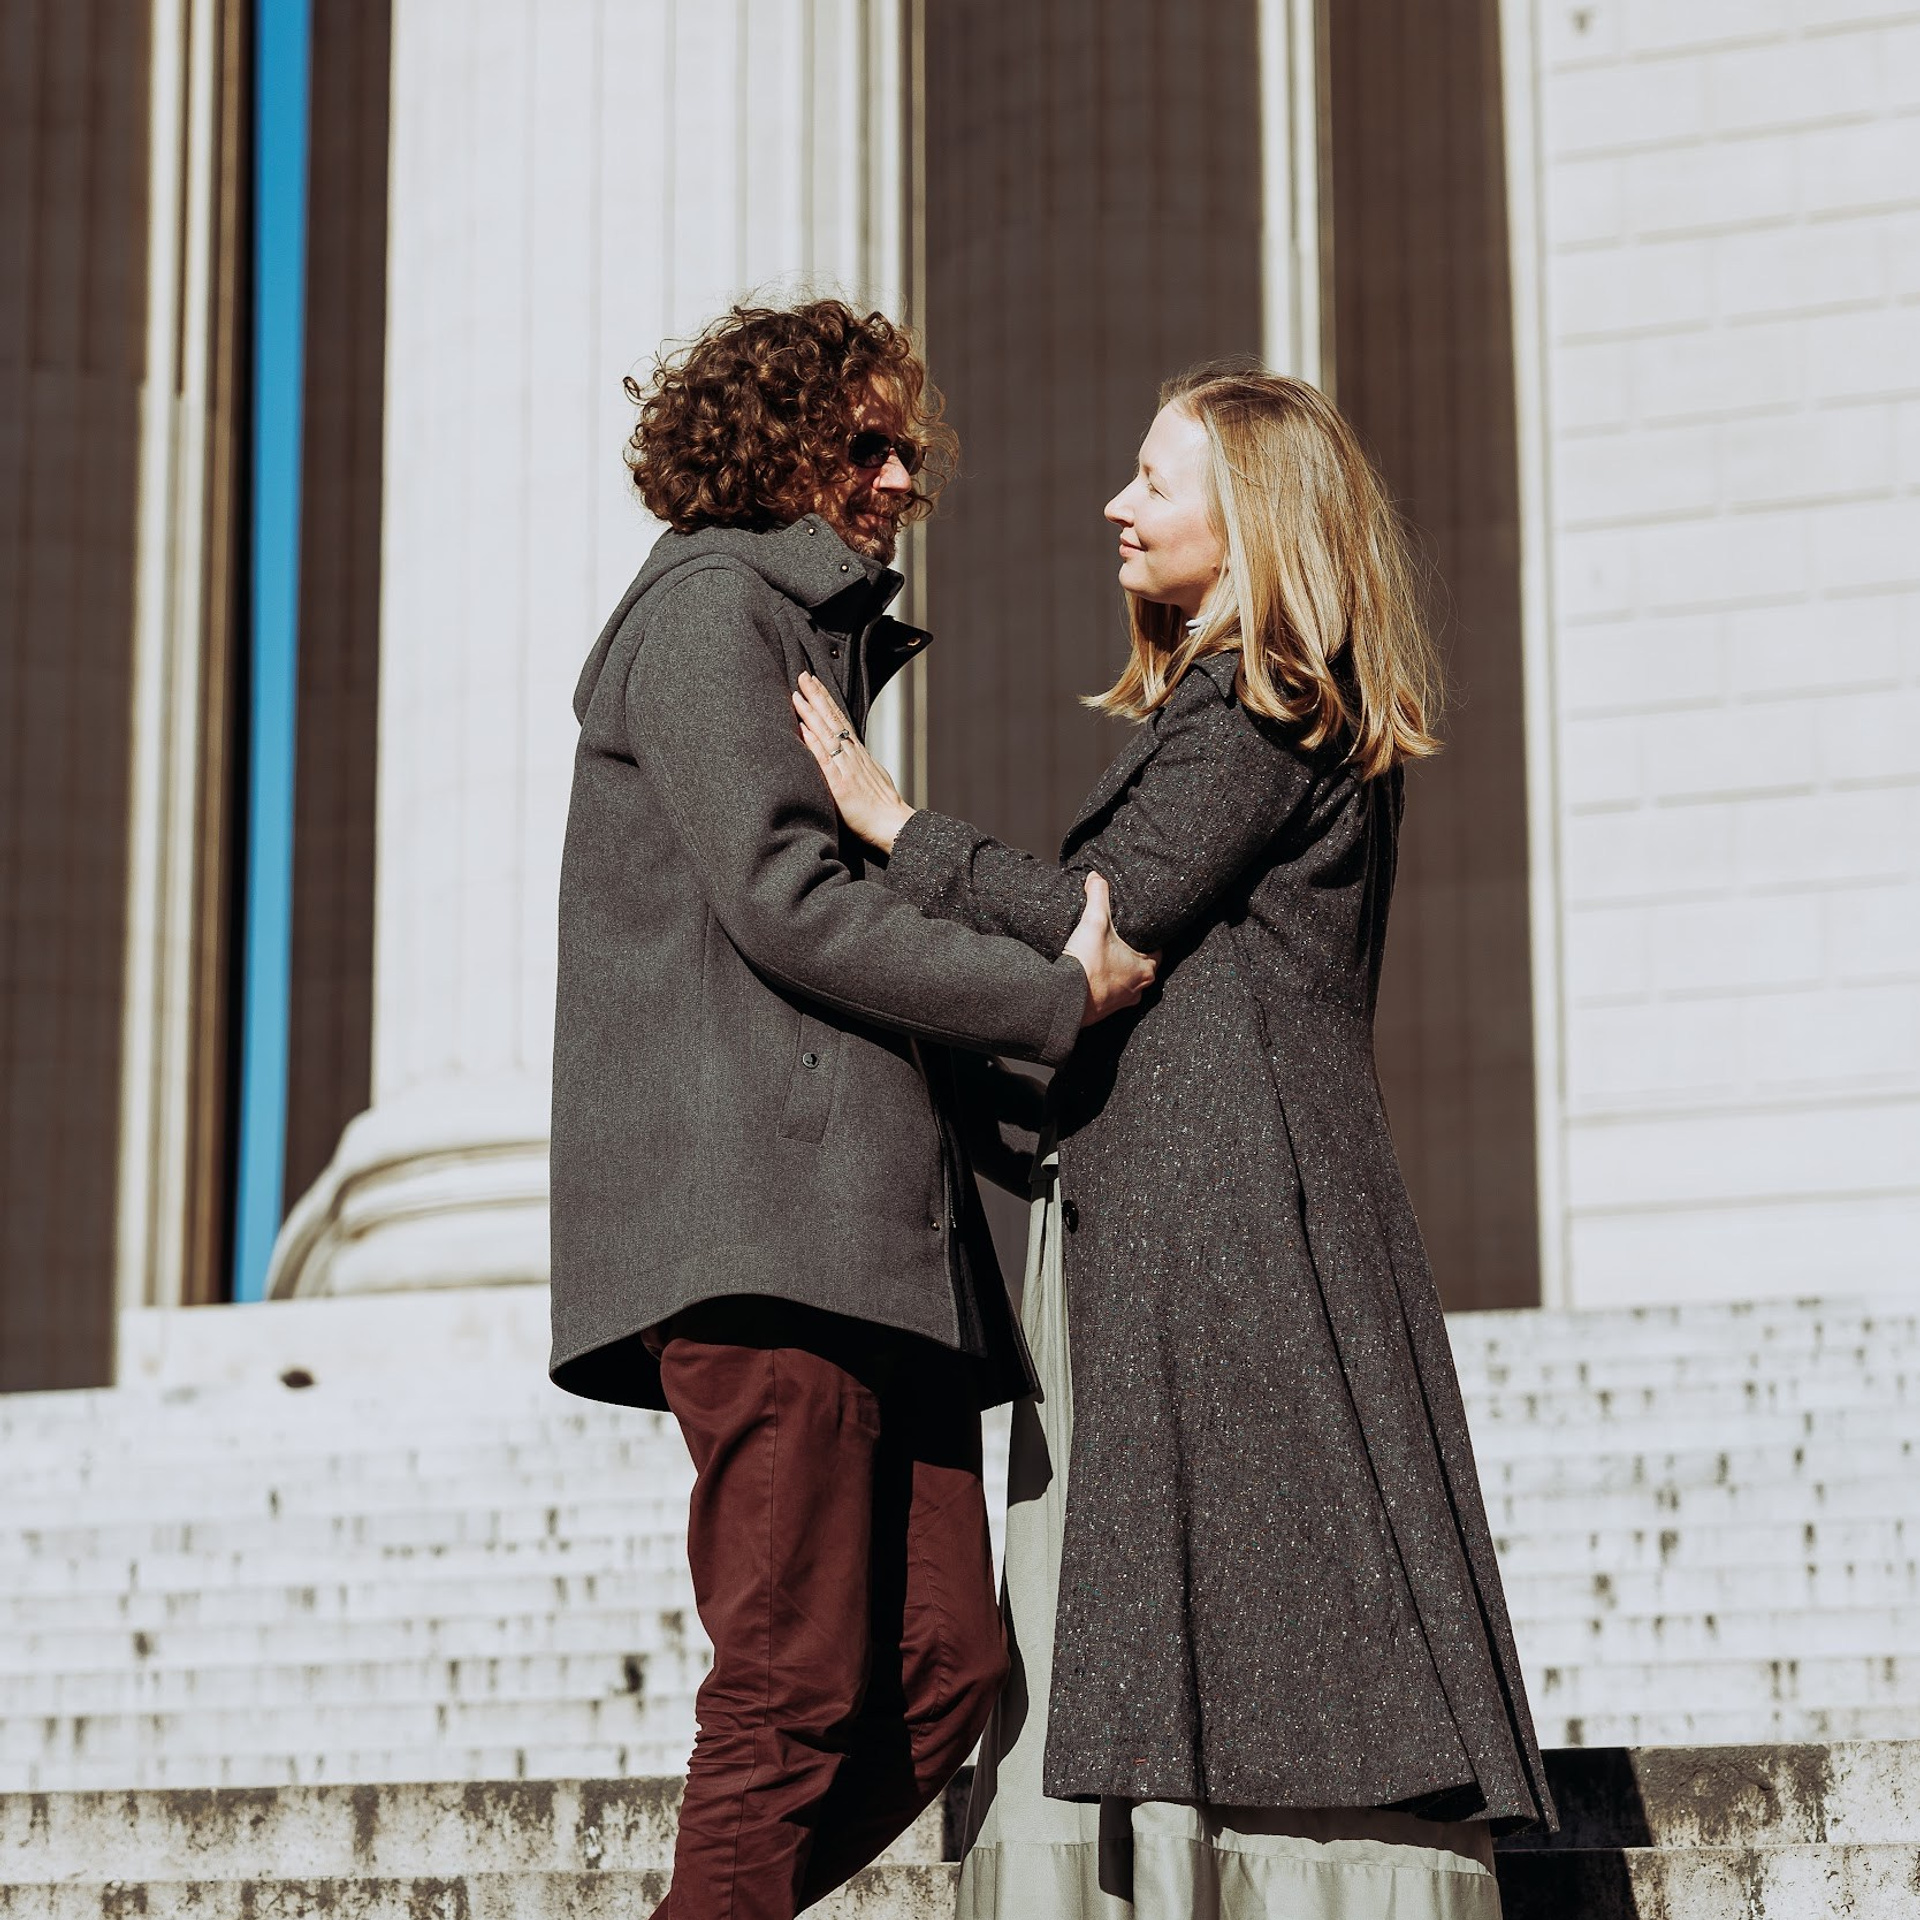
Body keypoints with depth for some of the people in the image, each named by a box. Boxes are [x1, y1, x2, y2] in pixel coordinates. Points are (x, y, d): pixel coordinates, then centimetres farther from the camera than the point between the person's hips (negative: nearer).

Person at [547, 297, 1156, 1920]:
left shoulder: (826, 636, 31)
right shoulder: (707, 609, 0)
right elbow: (784, 900, -12)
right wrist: (1057, 997, -8)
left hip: (872, 1226, 10)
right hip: (756, 1210, -9)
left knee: (946, 1670, 2)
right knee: (799, 1689, -11)